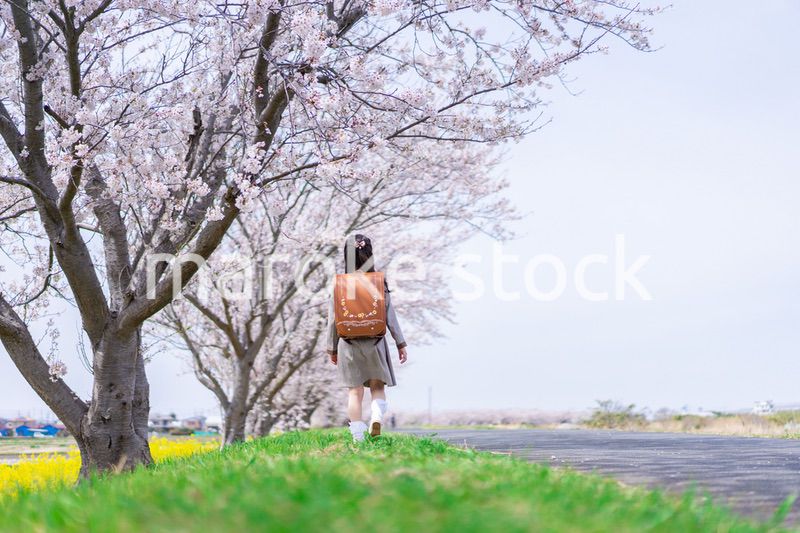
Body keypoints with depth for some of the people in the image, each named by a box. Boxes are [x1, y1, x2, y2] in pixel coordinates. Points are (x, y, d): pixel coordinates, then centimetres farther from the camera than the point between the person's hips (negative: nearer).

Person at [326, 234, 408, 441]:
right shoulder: (380, 283, -4)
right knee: (378, 387, 14)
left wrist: (332, 348, 10)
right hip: (374, 343, 0)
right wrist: (400, 343, 5)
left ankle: (358, 438, 4)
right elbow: (390, 316, -2)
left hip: (348, 345, 0)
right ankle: (377, 417, -14)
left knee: (355, 392, 6)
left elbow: (333, 320, 0)